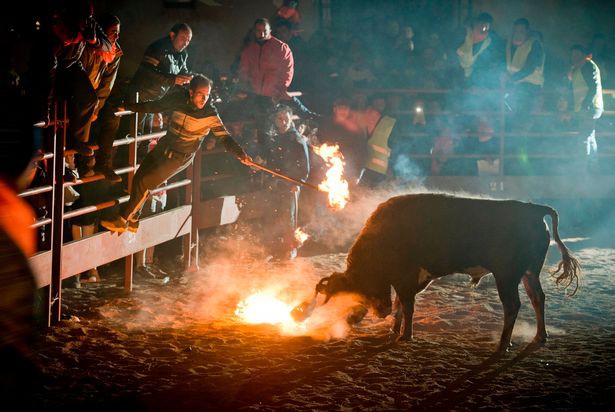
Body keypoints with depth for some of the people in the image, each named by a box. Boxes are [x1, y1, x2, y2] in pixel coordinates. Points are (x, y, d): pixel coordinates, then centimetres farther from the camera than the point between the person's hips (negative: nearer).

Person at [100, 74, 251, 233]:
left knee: (143, 183, -9)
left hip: (179, 158, -5)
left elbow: (225, 137, -20)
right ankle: (133, 221, 27)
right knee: (138, 177, 7)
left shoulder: (210, 114, -20)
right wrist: (126, 106, 7)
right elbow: (153, 107, 4)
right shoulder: (178, 99, -9)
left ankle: (122, 221, 7)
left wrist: (240, 154, -36)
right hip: (163, 147, 5)